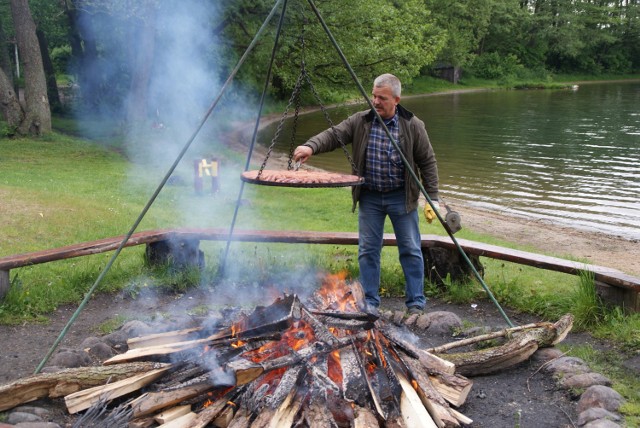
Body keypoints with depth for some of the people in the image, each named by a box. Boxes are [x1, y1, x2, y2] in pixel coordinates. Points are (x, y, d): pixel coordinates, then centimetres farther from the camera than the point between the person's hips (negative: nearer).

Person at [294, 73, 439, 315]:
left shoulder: (413, 126, -7)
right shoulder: (359, 122, -3)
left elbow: (428, 163, -4)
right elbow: (333, 135, -13)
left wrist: (432, 198, -8)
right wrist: (311, 146, -33)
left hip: (402, 198, -2)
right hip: (369, 197, 2)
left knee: (411, 251, 3)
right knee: (368, 250, 6)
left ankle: (416, 304, 15)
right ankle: (370, 303, 18)